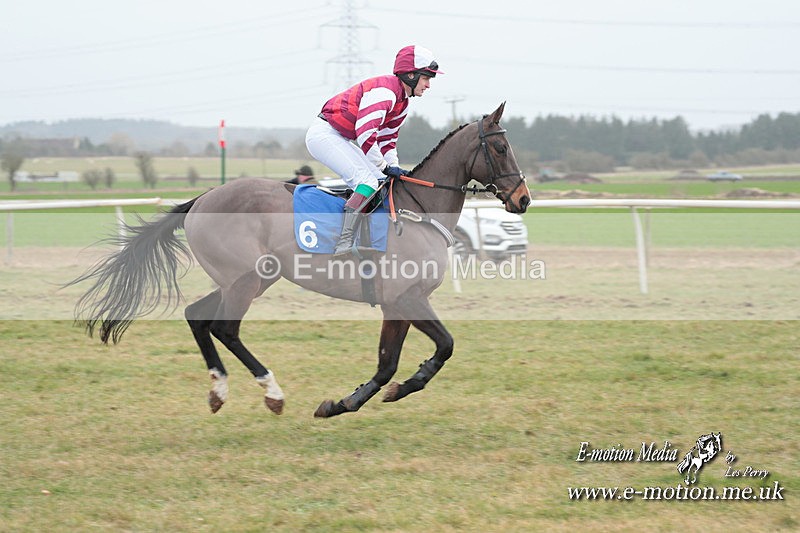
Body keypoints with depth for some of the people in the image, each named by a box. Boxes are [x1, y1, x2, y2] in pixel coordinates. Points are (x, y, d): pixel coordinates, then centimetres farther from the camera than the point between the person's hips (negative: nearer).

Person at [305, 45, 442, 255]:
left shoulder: (402, 102, 11)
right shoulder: (384, 91, -22)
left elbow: (387, 140, 17)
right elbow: (365, 133, -29)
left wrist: (394, 168, 3)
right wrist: (385, 167, -21)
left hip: (341, 139, 11)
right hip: (324, 134, -11)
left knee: (382, 181, 8)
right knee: (368, 181, -22)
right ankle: (344, 244, -30)